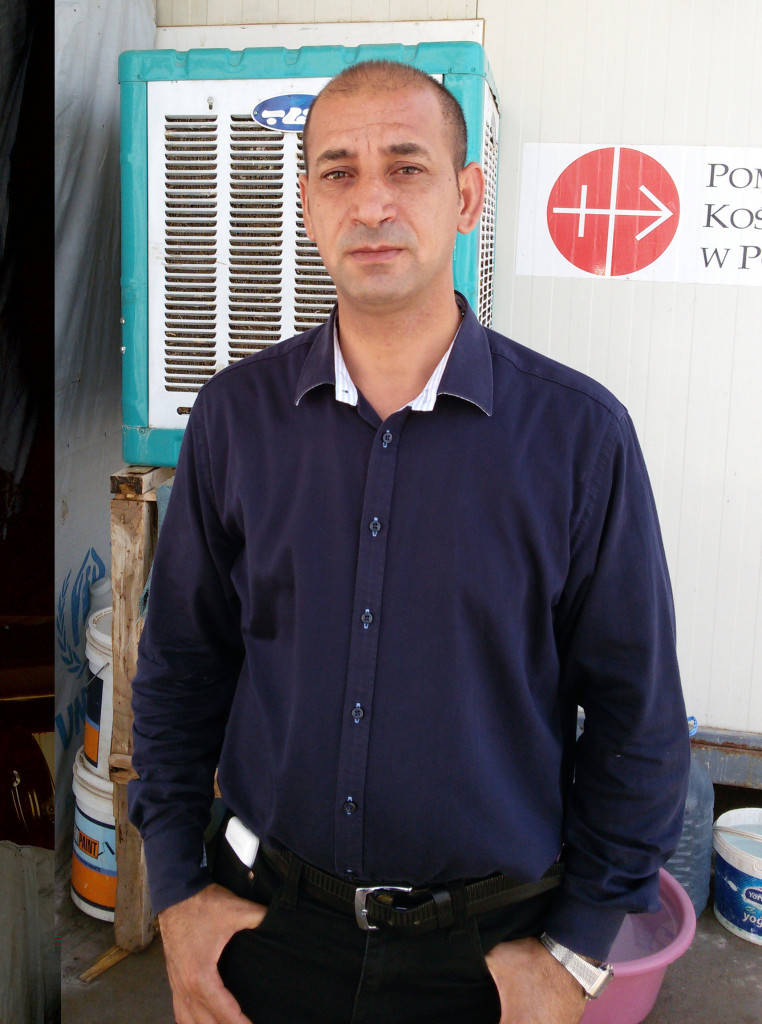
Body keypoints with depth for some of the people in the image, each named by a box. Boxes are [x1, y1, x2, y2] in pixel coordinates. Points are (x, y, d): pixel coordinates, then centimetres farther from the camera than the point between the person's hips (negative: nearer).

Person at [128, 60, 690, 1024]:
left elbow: (637, 716, -6)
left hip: (486, 944, -1)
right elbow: (179, 666, 3)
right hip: (269, 916, 2)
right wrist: (177, 888, 2)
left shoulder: (580, 431, -12)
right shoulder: (235, 413, -5)